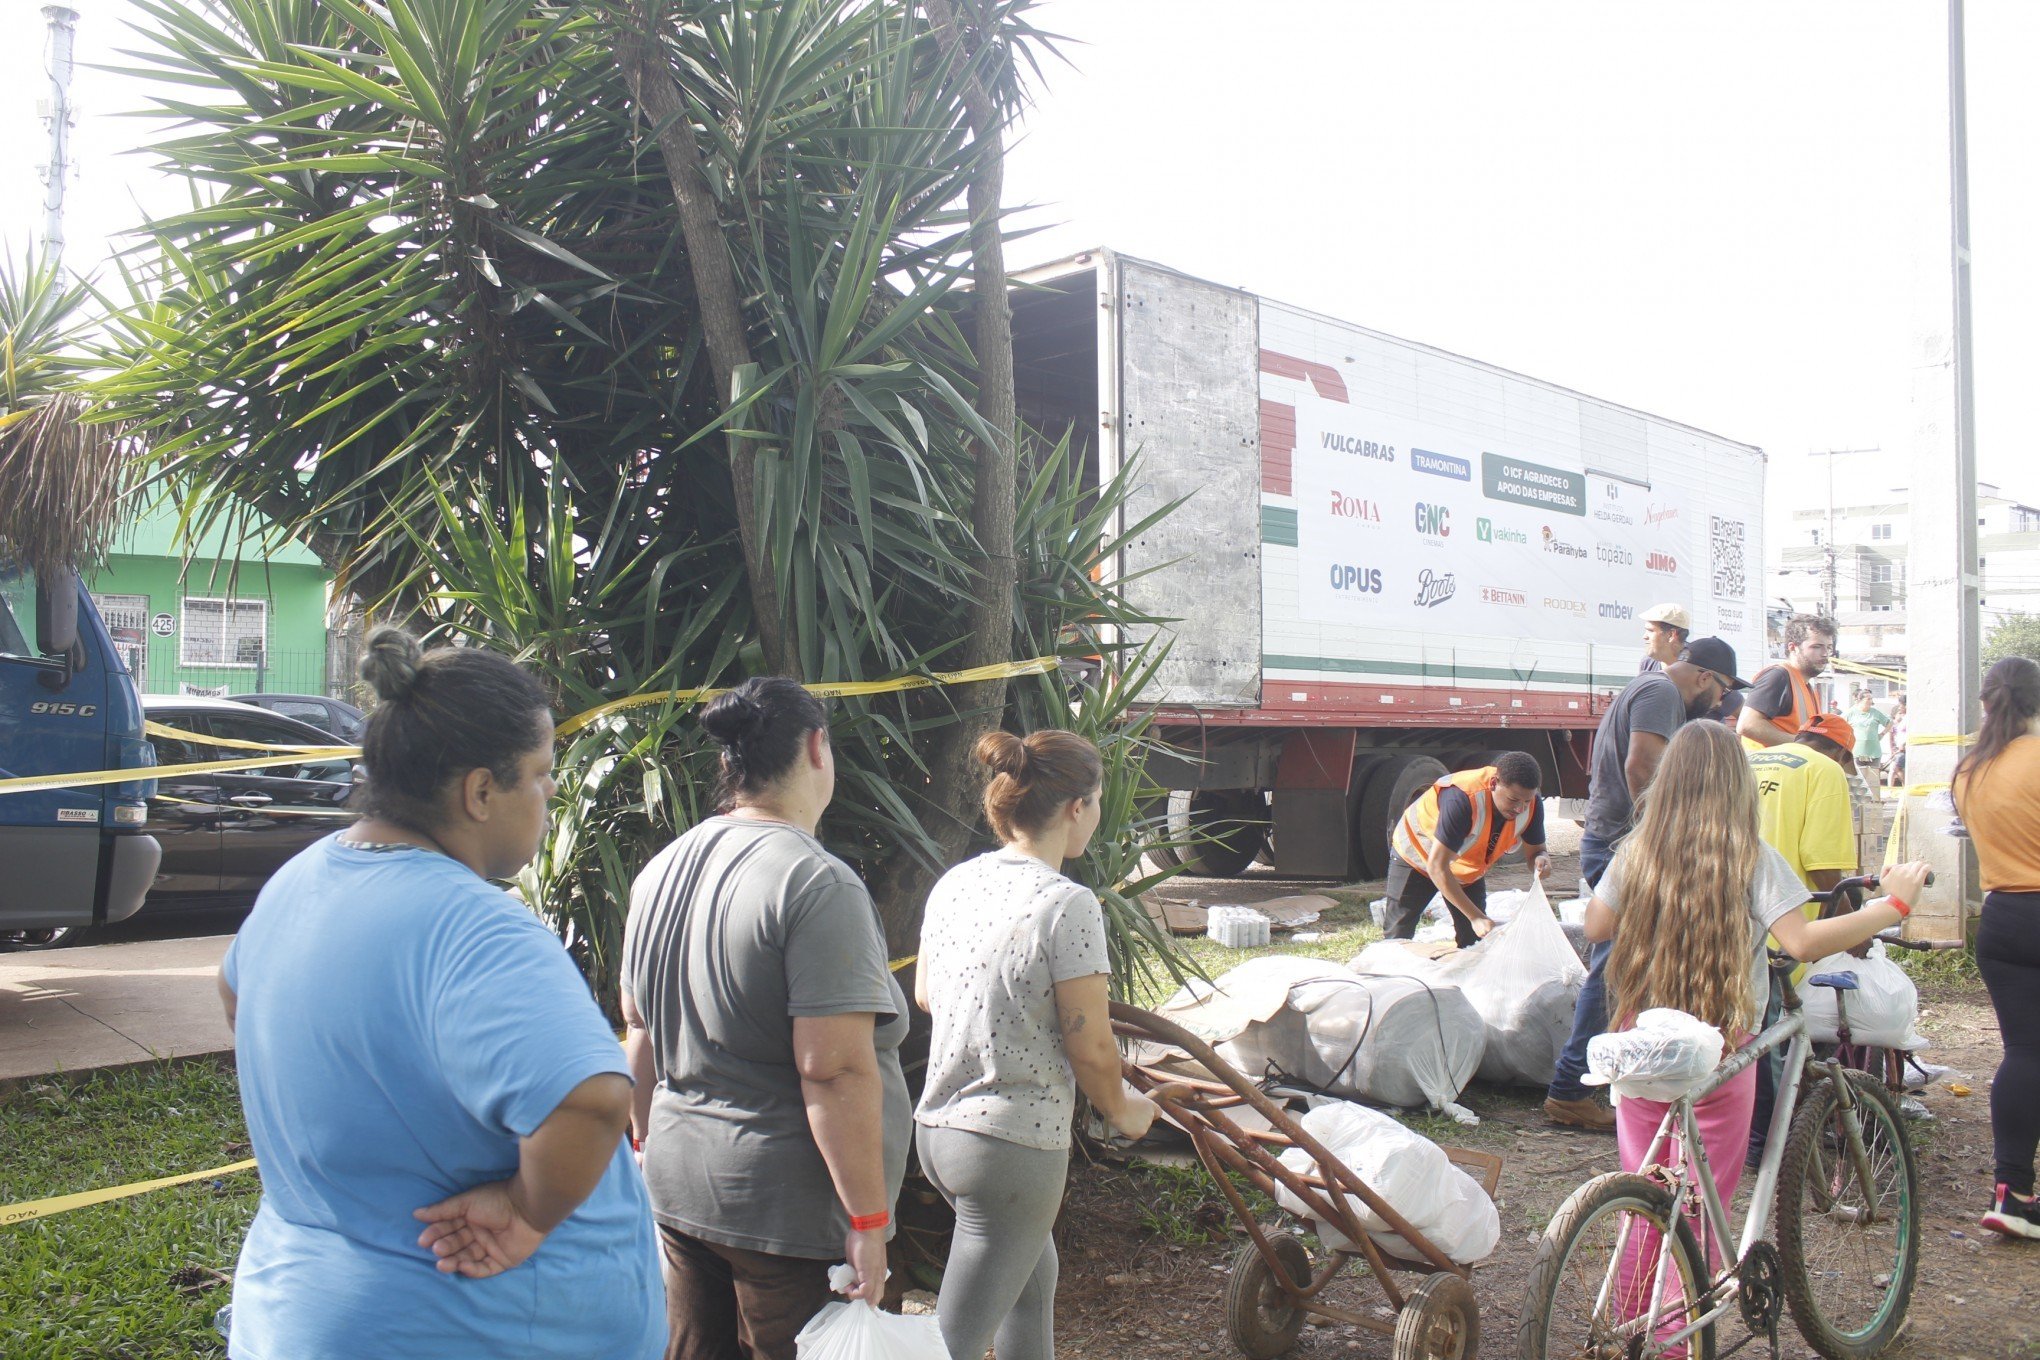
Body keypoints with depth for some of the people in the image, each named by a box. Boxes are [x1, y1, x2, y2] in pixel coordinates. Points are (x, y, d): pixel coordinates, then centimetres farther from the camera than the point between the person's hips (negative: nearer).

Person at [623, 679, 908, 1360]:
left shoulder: (661, 870, 6)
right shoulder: (819, 886, -19)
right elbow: (833, 1071, -23)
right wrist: (869, 1219, -16)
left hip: (677, 1187, 8)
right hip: (783, 1203, -7)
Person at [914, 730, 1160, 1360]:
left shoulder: (954, 883, 2)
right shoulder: (1068, 904, -19)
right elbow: (1090, 1048, -16)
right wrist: (1123, 1110, 4)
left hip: (936, 1127, 8)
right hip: (1013, 1147, -8)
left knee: (1034, 1279, 29)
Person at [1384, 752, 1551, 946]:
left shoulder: (1531, 804, -23)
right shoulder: (1462, 799, -42)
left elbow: (1534, 851, -8)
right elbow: (1437, 867, -40)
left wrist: (1541, 860, -36)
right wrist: (1476, 917, -43)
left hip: (1469, 870, 6)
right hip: (1418, 858, -5)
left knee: (1475, 941, -1)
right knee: (1399, 938, -8)